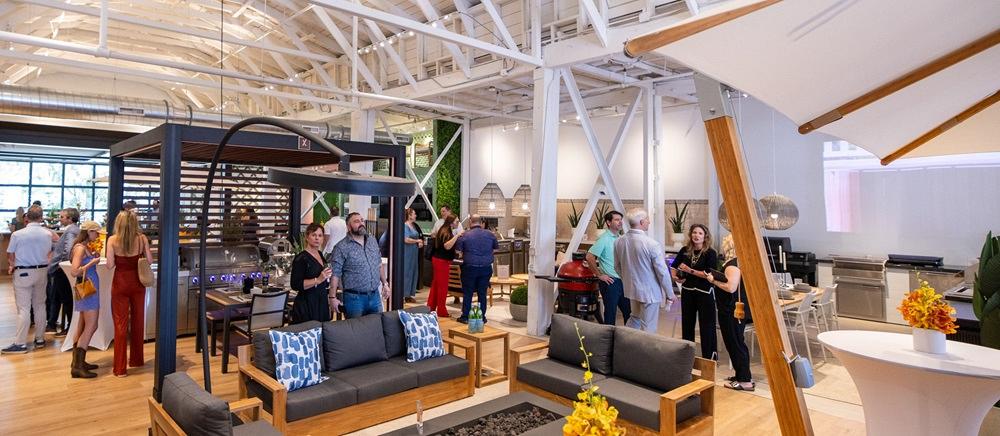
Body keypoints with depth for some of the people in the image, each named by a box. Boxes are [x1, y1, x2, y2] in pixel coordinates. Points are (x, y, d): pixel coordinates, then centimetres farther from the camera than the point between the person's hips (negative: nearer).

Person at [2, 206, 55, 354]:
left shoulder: (17, 234, -12)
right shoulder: (48, 234, -4)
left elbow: (10, 255, -2)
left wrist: (12, 266, 17)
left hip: (23, 272, -3)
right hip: (42, 271, 3)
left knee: (24, 308, -2)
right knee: (40, 305, 12)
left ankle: (20, 343, 0)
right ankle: (40, 338, 19)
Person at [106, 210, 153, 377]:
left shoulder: (112, 240, -9)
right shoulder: (142, 238, -6)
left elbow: (110, 266, -10)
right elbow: (150, 260, -3)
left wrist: (120, 260, 10)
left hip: (120, 283, -1)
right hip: (137, 283, 2)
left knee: (121, 324, 4)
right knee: (137, 321, 16)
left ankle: (120, 368, 6)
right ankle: (136, 360, 30)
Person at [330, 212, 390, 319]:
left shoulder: (373, 241, 8)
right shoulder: (341, 247, -10)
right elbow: (335, 274, -12)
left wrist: (385, 283, 17)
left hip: (375, 296, 5)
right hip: (354, 298, -5)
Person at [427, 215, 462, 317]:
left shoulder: (444, 231, 12)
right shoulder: (446, 232, -17)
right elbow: (447, 246, -35)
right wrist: (456, 236, -34)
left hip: (437, 259, 10)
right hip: (442, 261, -10)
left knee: (435, 284, 15)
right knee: (443, 285, -2)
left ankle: (431, 306, 24)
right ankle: (441, 311, 5)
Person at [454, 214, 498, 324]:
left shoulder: (464, 235, -7)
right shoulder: (490, 234, 1)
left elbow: (457, 250, -1)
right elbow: (496, 248, 14)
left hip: (469, 268, -2)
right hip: (486, 268, 2)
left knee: (467, 293, 8)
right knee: (482, 293, 10)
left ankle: (465, 317, 12)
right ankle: (482, 317, 15)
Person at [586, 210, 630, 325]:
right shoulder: (604, 239, -13)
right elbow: (589, 257, -20)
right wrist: (599, 275, -15)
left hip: (622, 281, 7)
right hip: (610, 282, -7)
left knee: (628, 312, 13)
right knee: (610, 314, 3)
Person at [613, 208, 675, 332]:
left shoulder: (619, 242, -5)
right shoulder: (652, 244, -24)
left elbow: (617, 267, 7)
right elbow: (663, 272, -18)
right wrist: (670, 294, -4)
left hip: (630, 288, 6)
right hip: (649, 291, -6)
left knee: (635, 317, 26)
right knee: (648, 328, 7)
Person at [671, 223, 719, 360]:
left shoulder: (710, 253, -11)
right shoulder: (685, 250, 1)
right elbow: (673, 266, 15)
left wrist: (690, 270, -20)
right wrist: (675, 277, -2)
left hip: (705, 293, -5)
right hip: (687, 292, 5)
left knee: (707, 326, 2)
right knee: (687, 324, 16)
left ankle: (710, 357, 13)